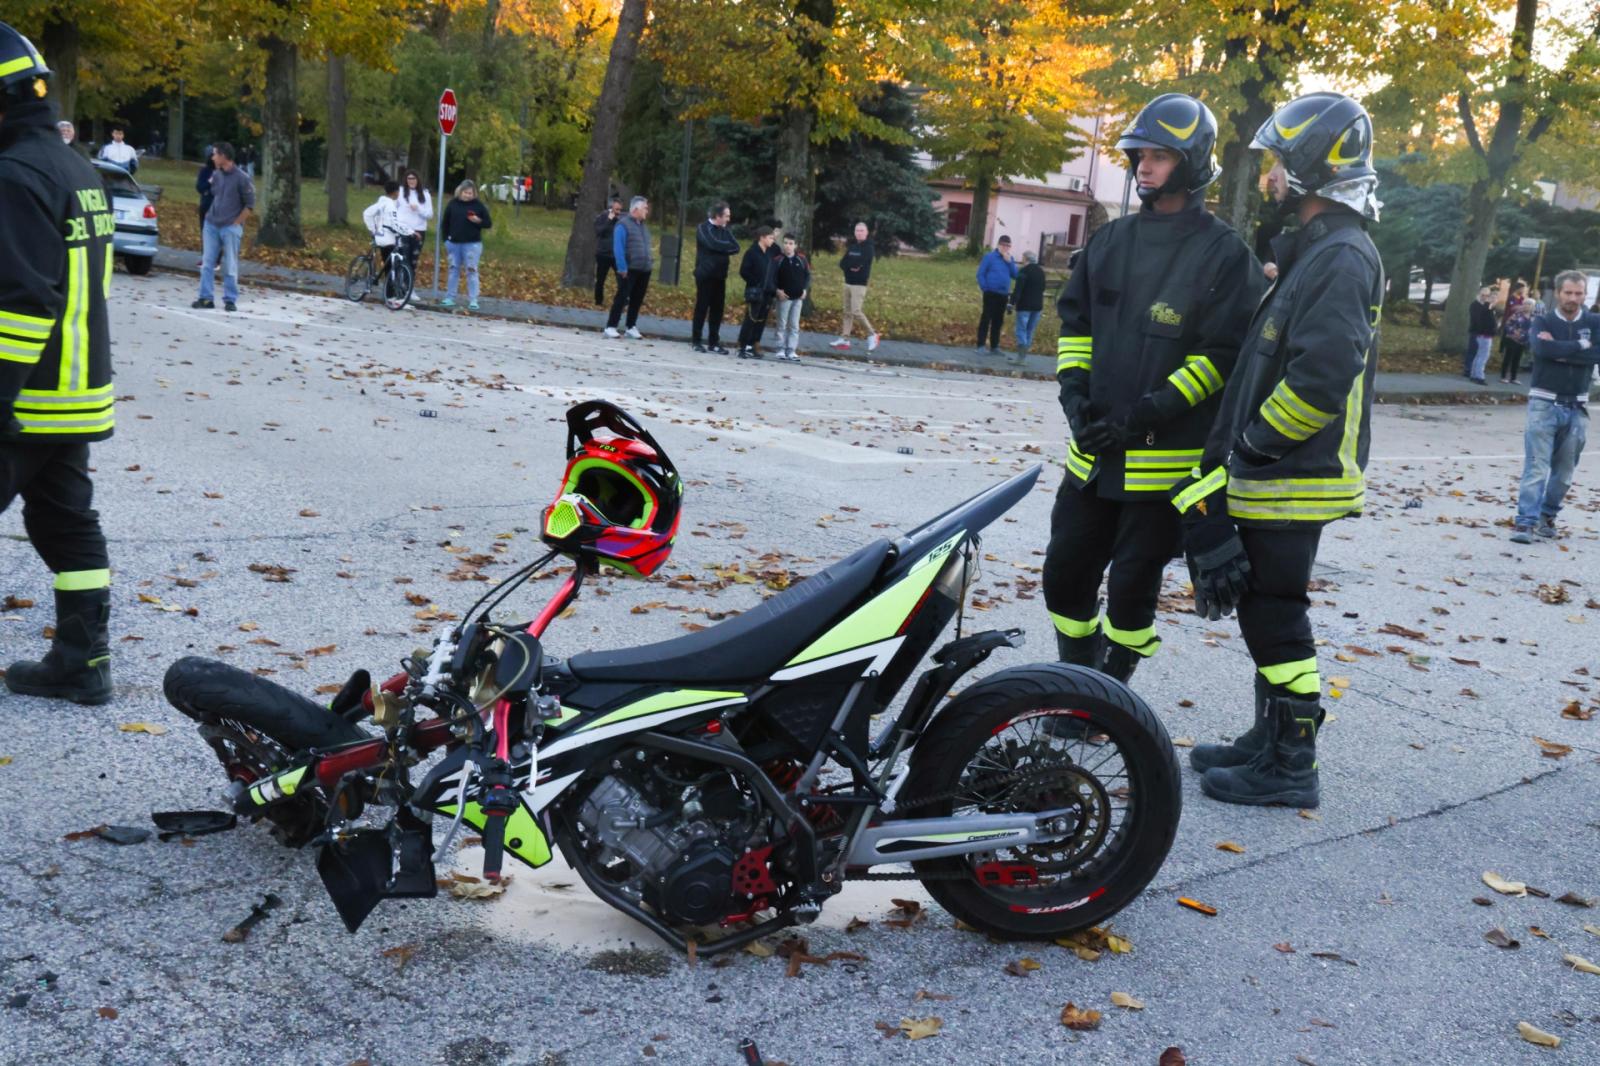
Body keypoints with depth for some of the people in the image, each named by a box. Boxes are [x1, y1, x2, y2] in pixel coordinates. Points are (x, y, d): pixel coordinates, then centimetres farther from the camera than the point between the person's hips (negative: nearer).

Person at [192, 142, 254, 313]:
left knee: (230, 267, 0)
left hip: (230, 228, -5)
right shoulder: (216, 176, 8)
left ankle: (230, 300, 7)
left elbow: (249, 204, -6)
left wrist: (236, 223, -8)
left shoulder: (241, 178, -8)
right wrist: (210, 215, 11)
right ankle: (205, 298, 8)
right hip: (211, 225, 6)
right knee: (207, 263, 4)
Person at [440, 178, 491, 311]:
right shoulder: (453, 204, 4)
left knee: (472, 272, -4)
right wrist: (446, 239, 4)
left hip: (472, 244, -3)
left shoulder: (479, 205, -1)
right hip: (454, 243, 3)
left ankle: (473, 301, -3)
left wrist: (478, 221, -19)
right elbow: (445, 223, 11)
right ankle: (449, 298, 15)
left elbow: (489, 223, 0)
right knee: (453, 270, 9)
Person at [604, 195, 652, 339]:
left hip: (644, 270, 7)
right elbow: (618, 248, -15)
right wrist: (622, 268, -21)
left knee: (637, 300, 10)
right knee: (621, 298, -5)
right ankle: (611, 327, -1)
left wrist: (650, 263, 12)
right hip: (629, 270, -7)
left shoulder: (643, 226, 16)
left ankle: (631, 327, 19)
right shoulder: (623, 224, -9)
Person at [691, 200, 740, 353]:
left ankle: (714, 342, 10)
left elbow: (736, 248, 3)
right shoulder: (703, 228, -6)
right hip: (705, 275, -6)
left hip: (720, 276, 6)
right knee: (702, 308, -2)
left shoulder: (724, 230, 13)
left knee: (717, 309, 5)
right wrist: (728, 247, -6)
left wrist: (722, 248, -13)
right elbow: (714, 244, -21)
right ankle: (696, 341, 6)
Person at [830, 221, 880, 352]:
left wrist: (849, 264, -4)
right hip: (848, 282, 7)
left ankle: (872, 334, 0)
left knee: (856, 311, -14)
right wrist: (852, 266, -12)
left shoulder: (868, 248, -7)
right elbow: (842, 263, 5)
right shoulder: (851, 246, 13)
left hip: (859, 284, -7)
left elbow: (859, 263, -19)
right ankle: (845, 339, 9)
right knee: (847, 312, 7)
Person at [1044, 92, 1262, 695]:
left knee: (1132, 587, 4)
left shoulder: (1224, 254, -7)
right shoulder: (1110, 241, 11)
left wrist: (1150, 412, -19)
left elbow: (1224, 353, -12)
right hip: (1093, 450, 6)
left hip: (1166, 457, -6)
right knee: (1065, 575, 11)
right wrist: (1075, 391, -1)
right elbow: (1076, 321, 16)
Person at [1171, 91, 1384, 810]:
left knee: (1275, 617, -3)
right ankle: (1270, 741, 29)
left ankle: (1290, 767, 8)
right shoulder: (1315, 251, 16)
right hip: (1271, 477, 10)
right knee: (1264, 612, 17)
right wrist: (1234, 447, 14)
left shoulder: (1342, 258, -17)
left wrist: (1255, 442, -15)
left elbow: (1321, 378, -27)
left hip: (1296, 480, -10)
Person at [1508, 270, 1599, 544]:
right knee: (1537, 466, -10)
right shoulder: (1542, 321, 0)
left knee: (1564, 470, 9)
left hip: (1577, 407, 3)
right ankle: (1526, 522, -13)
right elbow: (1541, 347, -20)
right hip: (1544, 403, -3)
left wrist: (1558, 350, -14)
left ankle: (1547, 516, 23)